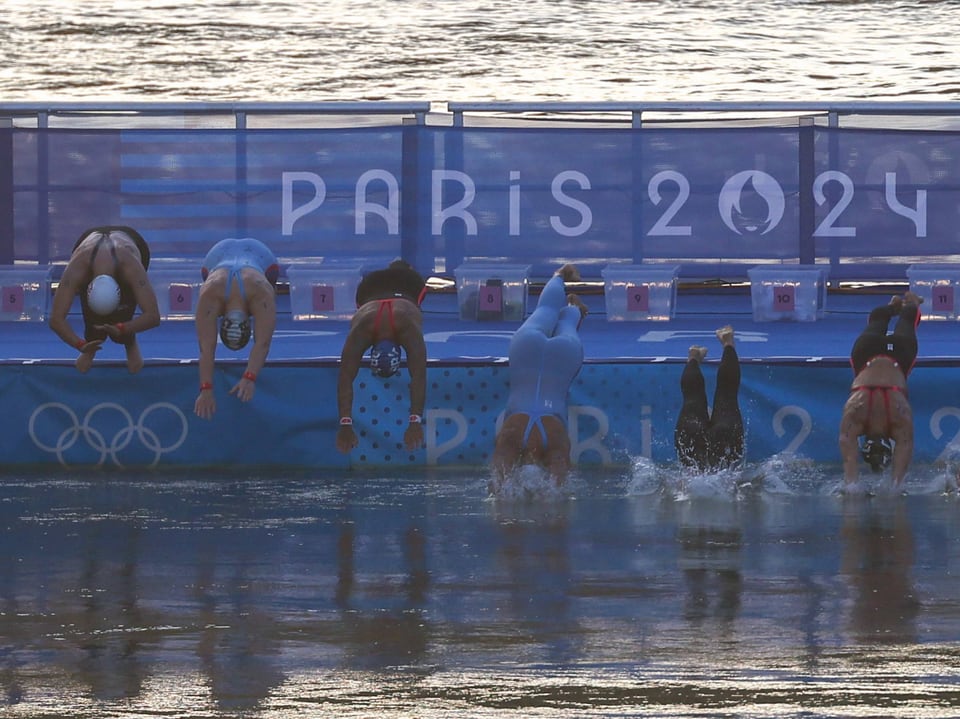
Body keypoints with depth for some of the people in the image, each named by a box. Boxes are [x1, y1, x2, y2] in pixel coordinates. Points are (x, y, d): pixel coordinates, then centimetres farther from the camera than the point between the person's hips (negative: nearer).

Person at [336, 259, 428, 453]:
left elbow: (418, 378, -55)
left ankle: (400, 269, 68)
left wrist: (416, 423, -61)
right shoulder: (359, 331, -48)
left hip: (408, 287, 0)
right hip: (371, 289, 0)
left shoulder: (410, 329, -52)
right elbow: (345, 380, -50)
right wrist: (345, 425, -58)